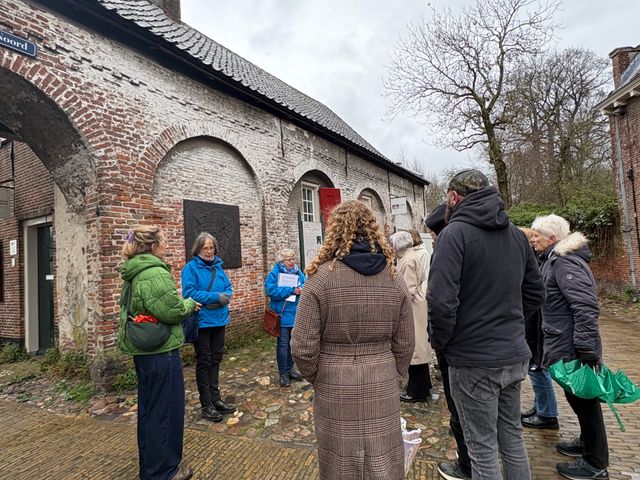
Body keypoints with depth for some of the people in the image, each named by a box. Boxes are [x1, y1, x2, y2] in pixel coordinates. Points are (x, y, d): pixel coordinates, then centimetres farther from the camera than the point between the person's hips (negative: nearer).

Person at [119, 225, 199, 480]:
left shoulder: (133, 274, 10)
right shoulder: (156, 273, -21)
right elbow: (173, 310, -23)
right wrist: (190, 304, -3)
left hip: (142, 351, 10)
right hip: (161, 352, -10)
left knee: (148, 409, 21)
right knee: (166, 410, 5)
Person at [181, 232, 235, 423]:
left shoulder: (218, 266, 9)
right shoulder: (191, 268, -10)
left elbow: (228, 289, 8)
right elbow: (189, 293, -19)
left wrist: (224, 298, -15)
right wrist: (215, 297, -21)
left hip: (219, 320, 6)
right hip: (201, 321, -6)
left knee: (216, 359, 15)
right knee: (204, 362, 5)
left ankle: (215, 399, 28)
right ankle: (207, 405, 16)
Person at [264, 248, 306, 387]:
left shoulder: (298, 273, 8)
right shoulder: (274, 273, -9)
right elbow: (271, 291, -21)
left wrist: (302, 290, -15)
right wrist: (291, 290, -22)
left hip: (296, 314, 6)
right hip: (282, 315, -5)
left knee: (292, 343, 16)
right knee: (283, 344, 2)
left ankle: (290, 369, 30)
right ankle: (283, 373, 14)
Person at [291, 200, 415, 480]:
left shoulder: (321, 276, -14)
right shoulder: (393, 277, -3)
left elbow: (302, 348, -13)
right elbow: (404, 344, 2)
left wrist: (316, 379, 6)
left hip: (335, 389, -3)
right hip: (383, 388, 3)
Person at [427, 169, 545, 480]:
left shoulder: (455, 232, -16)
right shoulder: (516, 234, 7)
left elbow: (441, 300, -24)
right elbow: (535, 293, 13)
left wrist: (440, 342, -8)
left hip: (473, 361, -7)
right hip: (516, 356, 7)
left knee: (483, 447, 8)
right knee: (512, 436, 23)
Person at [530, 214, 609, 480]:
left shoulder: (565, 262, -20)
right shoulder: (556, 259, 11)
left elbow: (585, 307, -27)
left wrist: (586, 350, -26)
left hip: (573, 348, -10)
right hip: (566, 345, 10)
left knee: (582, 399, 5)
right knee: (577, 397, 22)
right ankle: (588, 444, 40)